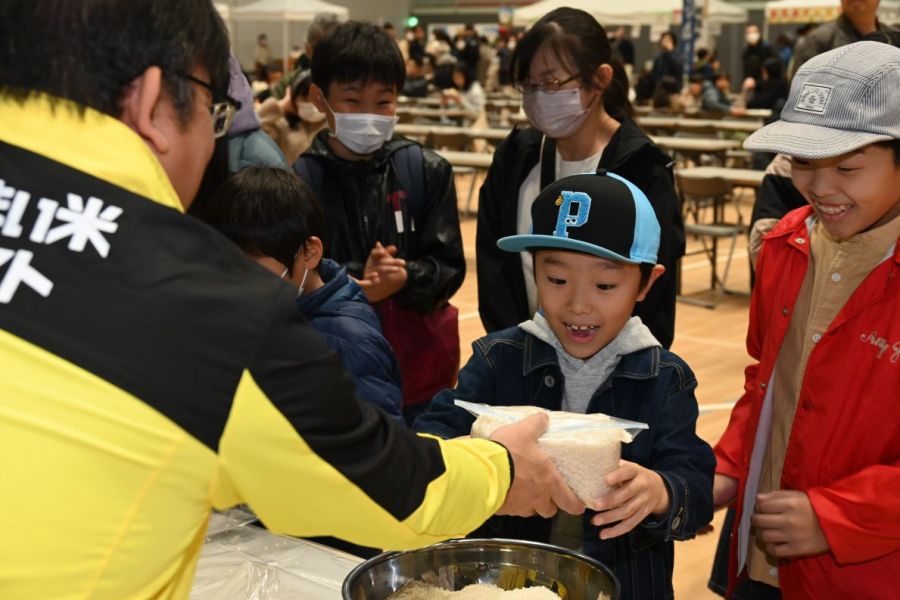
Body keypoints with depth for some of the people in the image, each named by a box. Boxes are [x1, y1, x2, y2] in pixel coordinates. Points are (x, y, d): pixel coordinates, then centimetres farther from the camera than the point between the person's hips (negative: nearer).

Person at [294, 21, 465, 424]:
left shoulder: (427, 171, 0)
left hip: (419, 365, 2)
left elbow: (449, 267, -1)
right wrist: (355, 282, -25)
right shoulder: (300, 180, -6)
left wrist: (403, 279, -21)